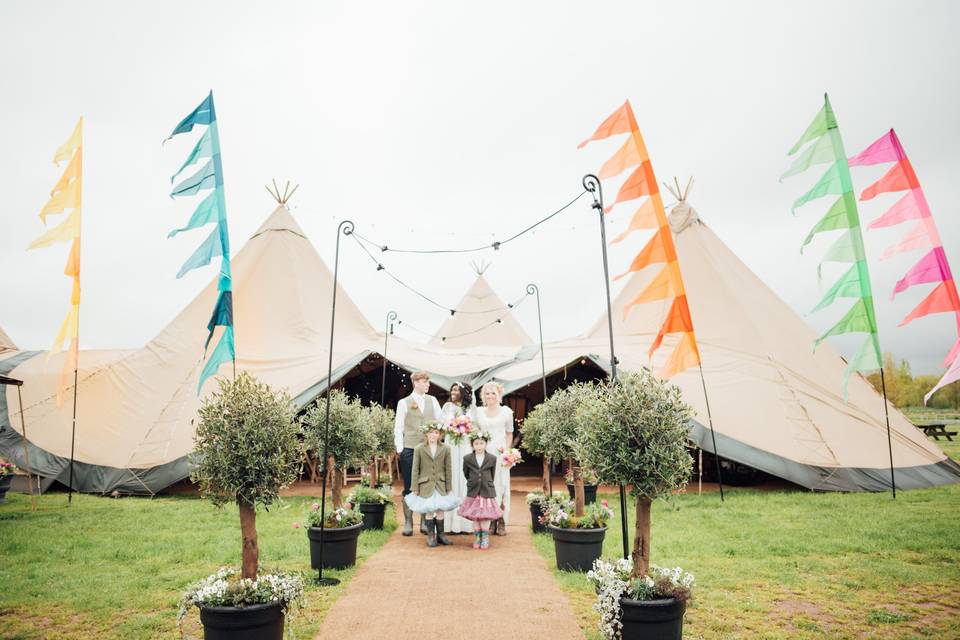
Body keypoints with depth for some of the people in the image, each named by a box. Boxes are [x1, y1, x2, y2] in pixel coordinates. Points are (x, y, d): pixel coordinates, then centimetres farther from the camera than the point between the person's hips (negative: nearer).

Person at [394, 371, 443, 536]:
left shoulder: (432, 401, 9)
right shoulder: (404, 403, 2)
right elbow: (398, 428, 2)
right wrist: (399, 448, -3)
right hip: (409, 449, -2)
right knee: (409, 488, 3)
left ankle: (425, 522, 16)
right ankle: (408, 523, 13)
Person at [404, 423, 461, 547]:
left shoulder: (445, 449, 0)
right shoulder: (419, 449, -2)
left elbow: (448, 469, 3)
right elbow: (415, 469, -1)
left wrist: (448, 487, 2)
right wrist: (415, 487, -3)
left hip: (441, 485, 1)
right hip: (426, 486, -1)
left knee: (440, 510, 5)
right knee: (428, 511, 3)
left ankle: (440, 534, 18)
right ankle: (430, 536, 14)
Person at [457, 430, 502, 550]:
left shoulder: (492, 459, -5)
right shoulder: (467, 458, -4)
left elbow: (492, 476, 7)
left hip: (487, 491, -1)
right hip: (473, 492, 1)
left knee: (486, 516, 3)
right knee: (475, 517, 7)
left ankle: (485, 538, 17)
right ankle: (477, 538, 20)